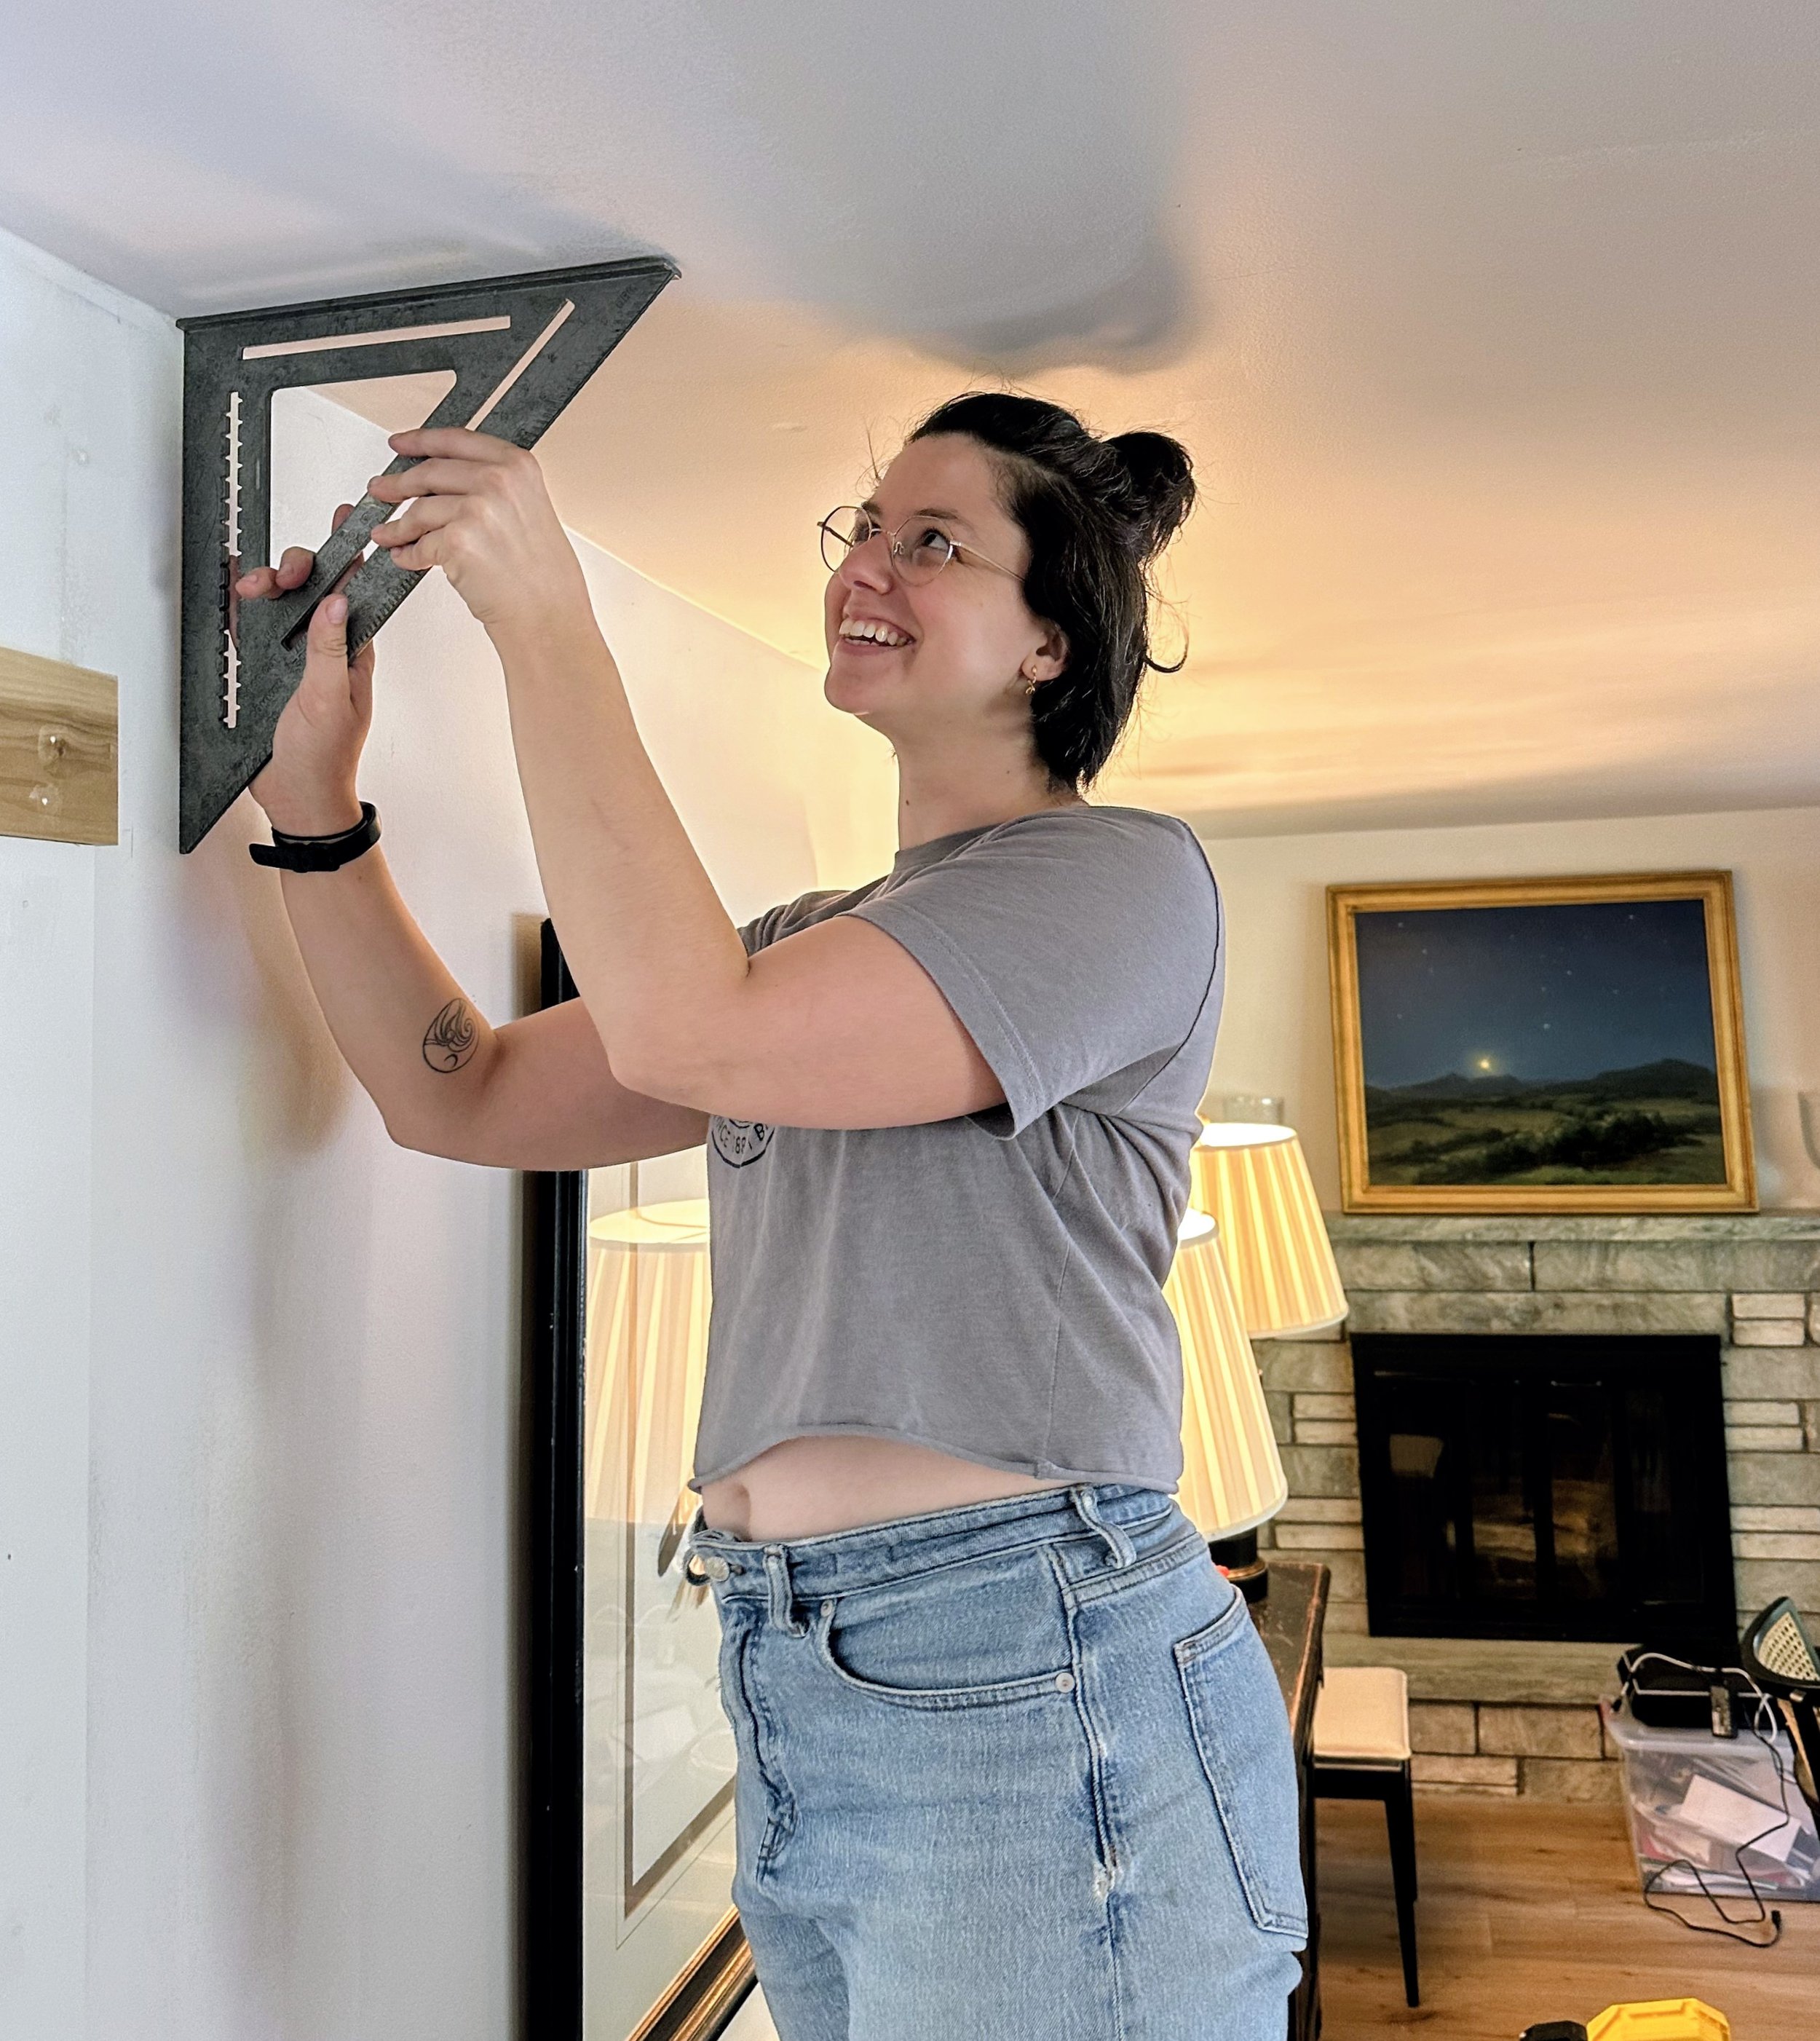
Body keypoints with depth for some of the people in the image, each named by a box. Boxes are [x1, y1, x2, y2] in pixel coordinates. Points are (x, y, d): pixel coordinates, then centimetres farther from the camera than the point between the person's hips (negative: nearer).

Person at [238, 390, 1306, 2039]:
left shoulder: (1124, 879, -9)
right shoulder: (809, 945, 15)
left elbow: (681, 1025, -22)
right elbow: (462, 1097, 13)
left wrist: (544, 618, -15)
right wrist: (311, 794, 6)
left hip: (1035, 1700, -7)